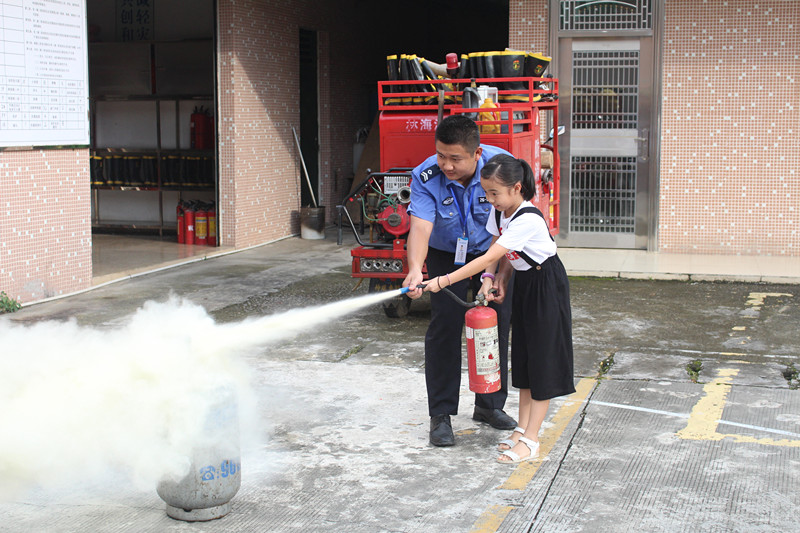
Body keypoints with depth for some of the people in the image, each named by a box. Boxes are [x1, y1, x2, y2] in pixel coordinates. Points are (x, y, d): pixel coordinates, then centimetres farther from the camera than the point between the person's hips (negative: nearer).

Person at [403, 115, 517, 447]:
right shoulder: (425, 177, -26)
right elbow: (420, 227, -37)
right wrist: (415, 270, -55)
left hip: (492, 252, 1)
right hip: (447, 256, -1)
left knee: (497, 323, 3)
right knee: (445, 325, -9)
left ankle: (489, 406, 20)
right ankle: (441, 414, -1)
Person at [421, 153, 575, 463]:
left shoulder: (527, 220, -30)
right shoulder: (499, 211, -3)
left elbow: (489, 257, -33)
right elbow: (493, 252, 5)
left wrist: (444, 281, -34)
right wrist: (488, 279, -15)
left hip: (547, 286, -9)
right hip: (523, 284, 9)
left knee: (543, 359, -5)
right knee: (523, 356, 11)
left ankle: (531, 441, -5)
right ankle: (523, 428, 19)